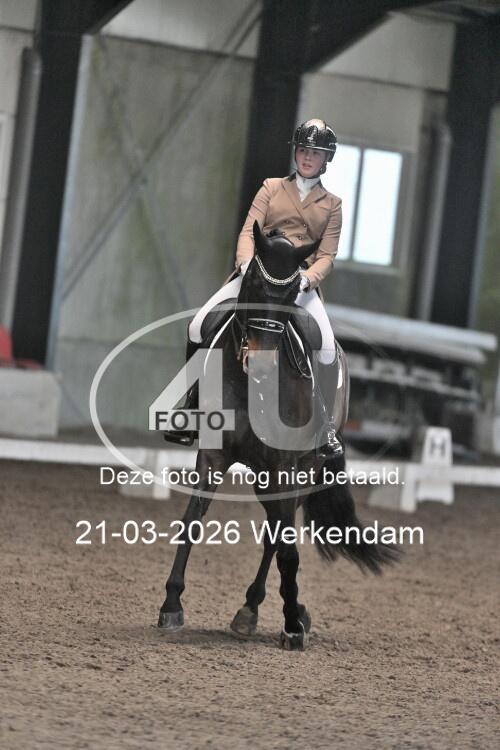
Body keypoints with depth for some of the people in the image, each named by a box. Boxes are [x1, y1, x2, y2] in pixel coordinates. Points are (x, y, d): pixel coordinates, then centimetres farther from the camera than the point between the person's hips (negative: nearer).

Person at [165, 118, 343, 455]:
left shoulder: (332, 205, 14)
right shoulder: (272, 188, 15)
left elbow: (327, 254, 4)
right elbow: (249, 231, 3)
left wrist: (308, 278, -18)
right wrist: (247, 263, -18)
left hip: (300, 283, -1)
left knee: (328, 351, -25)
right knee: (199, 326, -18)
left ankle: (326, 424, -4)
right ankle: (193, 408, -7)